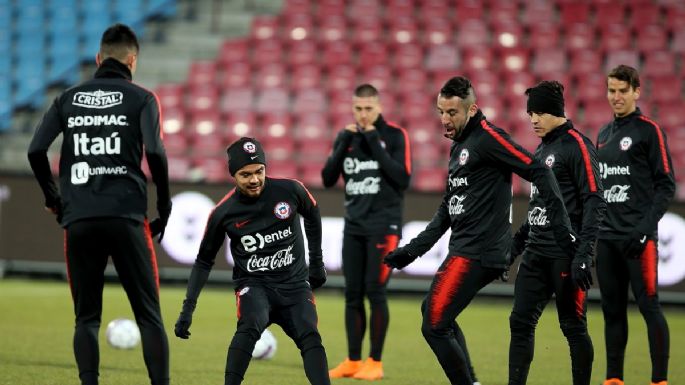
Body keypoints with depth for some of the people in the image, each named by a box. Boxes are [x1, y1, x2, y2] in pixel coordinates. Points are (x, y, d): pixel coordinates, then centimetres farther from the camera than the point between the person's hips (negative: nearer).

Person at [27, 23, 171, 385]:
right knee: (148, 315, 2)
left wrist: (52, 196, 17)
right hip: (127, 217, -2)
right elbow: (154, 152, -9)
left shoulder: (69, 98, 12)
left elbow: (36, 151, 3)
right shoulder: (140, 98, 4)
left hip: (78, 220, 2)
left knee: (86, 318, 9)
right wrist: (164, 206, 2)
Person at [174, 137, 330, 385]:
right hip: (253, 284, -1)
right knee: (250, 326, -31)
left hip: (295, 283, 1)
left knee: (310, 337, -19)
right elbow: (204, 261, 3)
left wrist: (316, 261, 19)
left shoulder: (290, 191, -8)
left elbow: (312, 214, 15)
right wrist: (188, 307, -2)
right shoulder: (223, 213, -9)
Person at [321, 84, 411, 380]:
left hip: (383, 225, -4)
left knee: (375, 292, -7)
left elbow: (402, 178, -13)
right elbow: (328, 179, 6)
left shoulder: (395, 135, -4)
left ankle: (375, 363, 0)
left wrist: (375, 144, -15)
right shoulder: (347, 136, 9)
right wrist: (343, 144, -6)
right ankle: (353, 361, 9)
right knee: (353, 294, 3)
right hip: (354, 225, 4)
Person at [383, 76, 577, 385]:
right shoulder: (458, 145, 17)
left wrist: (561, 228, -23)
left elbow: (539, 173, -18)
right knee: (432, 311, 21)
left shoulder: (488, 137, -12)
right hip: (464, 251, 10)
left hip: (477, 255, -10)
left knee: (434, 325, -11)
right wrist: (412, 250, 20)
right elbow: (448, 209, 24)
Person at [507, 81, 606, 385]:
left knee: (573, 326, -1)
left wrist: (584, 254, -21)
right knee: (520, 322, 3)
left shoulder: (577, 145, -9)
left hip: (566, 255, -8)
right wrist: (517, 243, 21)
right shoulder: (541, 149, 17)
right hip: (537, 254, 8)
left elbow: (594, 202, -15)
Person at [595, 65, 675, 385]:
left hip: (638, 237, -6)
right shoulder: (604, 134, 17)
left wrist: (646, 226, -15)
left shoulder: (649, 131, -3)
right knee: (612, 308, 8)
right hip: (607, 236, 6)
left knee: (649, 305, -7)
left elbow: (666, 185, -7)